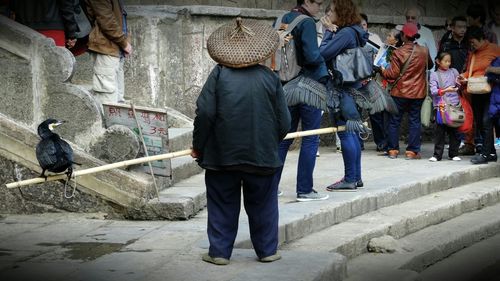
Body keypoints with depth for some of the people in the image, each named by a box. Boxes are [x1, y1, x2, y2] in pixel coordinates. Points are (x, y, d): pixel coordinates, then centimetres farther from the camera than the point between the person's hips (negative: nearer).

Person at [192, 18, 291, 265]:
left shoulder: (219, 75, -3)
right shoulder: (269, 78, 1)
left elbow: (204, 113, -9)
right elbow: (284, 122, 2)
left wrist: (198, 147, 3)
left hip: (222, 154, -1)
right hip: (262, 154, 1)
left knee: (222, 204, 10)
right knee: (262, 204, 14)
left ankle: (219, 251, 12)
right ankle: (267, 250, 19)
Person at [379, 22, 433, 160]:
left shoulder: (398, 53, -14)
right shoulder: (424, 51, -2)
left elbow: (393, 74, -12)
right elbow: (430, 66, 16)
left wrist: (383, 71, 6)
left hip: (400, 92, -2)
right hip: (418, 92, 3)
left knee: (394, 121, 9)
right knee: (414, 121, 7)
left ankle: (393, 150, 12)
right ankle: (412, 151, 5)